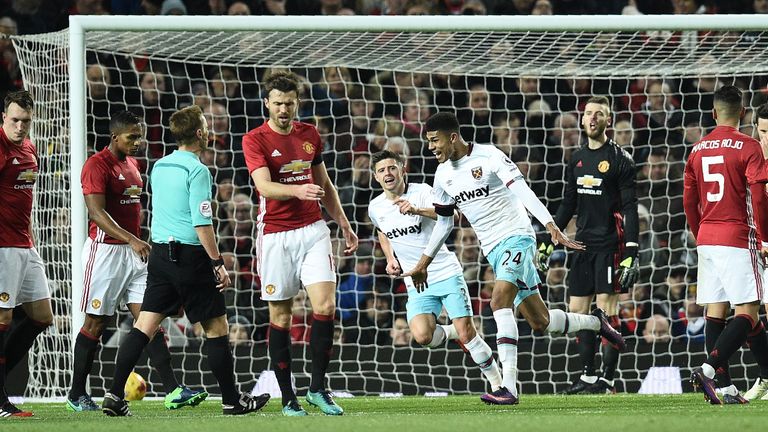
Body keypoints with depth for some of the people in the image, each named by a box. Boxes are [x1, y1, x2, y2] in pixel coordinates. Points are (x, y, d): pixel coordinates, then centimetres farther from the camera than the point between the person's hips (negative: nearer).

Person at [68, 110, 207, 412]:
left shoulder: (131, 164, 15)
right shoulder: (97, 165, -12)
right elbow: (97, 212, -21)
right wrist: (131, 240, -30)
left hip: (133, 251, 8)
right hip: (105, 250, -8)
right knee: (95, 322, -1)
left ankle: (172, 390, -8)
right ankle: (76, 396, 9)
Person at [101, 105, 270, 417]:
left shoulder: (159, 167, 11)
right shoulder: (196, 170, -13)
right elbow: (201, 223, -18)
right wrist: (218, 263, -13)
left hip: (160, 253, 7)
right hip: (190, 258, -7)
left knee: (144, 326, 4)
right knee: (216, 327, 4)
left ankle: (115, 396, -4)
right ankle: (231, 400, 11)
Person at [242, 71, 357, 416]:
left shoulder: (310, 135, 10)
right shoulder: (255, 140, -5)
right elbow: (264, 186, -20)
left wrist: (344, 224, 20)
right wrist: (297, 191, -37)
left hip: (313, 229, 3)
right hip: (276, 235, -3)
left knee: (325, 304, -10)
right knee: (280, 315, 0)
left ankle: (318, 387, 0)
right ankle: (287, 398, 6)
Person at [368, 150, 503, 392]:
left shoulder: (421, 192, -10)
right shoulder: (375, 208, 5)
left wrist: (416, 210, -44)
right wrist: (391, 259, 13)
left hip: (446, 273, -3)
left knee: (466, 332, -10)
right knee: (422, 336, -20)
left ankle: (497, 383, 5)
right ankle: (450, 333, 14)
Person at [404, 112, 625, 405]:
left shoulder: (489, 156, -12)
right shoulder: (444, 174, 9)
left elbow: (523, 191, -21)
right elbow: (444, 221, 22)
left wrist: (551, 227, -32)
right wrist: (423, 263, 24)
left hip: (516, 236, -7)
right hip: (494, 249, 7)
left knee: (500, 301, -27)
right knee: (540, 322, 7)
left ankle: (509, 386, -33)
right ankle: (596, 322, 34)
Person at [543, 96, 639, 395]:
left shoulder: (620, 159, -5)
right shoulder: (577, 159, 14)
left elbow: (630, 209, -9)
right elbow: (568, 205, 21)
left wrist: (631, 254, -16)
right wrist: (548, 242, 16)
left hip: (610, 246, -7)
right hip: (584, 245, 7)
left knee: (607, 311, -8)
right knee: (577, 311, 5)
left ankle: (607, 380, -5)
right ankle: (587, 376, 12)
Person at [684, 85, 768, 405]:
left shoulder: (698, 149, 9)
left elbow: (688, 201, 12)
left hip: (706, 239, 6)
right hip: (738, 240, -6)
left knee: (715, 312, 7)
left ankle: (723, 388, 5)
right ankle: (708, 370, -22)